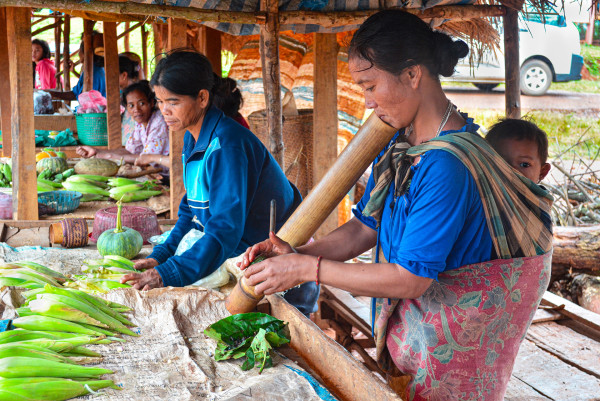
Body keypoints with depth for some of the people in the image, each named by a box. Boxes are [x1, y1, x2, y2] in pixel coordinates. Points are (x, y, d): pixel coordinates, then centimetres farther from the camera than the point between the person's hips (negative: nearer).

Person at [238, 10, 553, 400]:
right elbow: (366, 227, 2)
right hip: (406, 319, 8)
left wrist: (308, 269, -24)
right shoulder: (401, 144, -2)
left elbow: (411, 278, -29)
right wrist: (297, 254, -14)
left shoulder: (446, 164, -31)